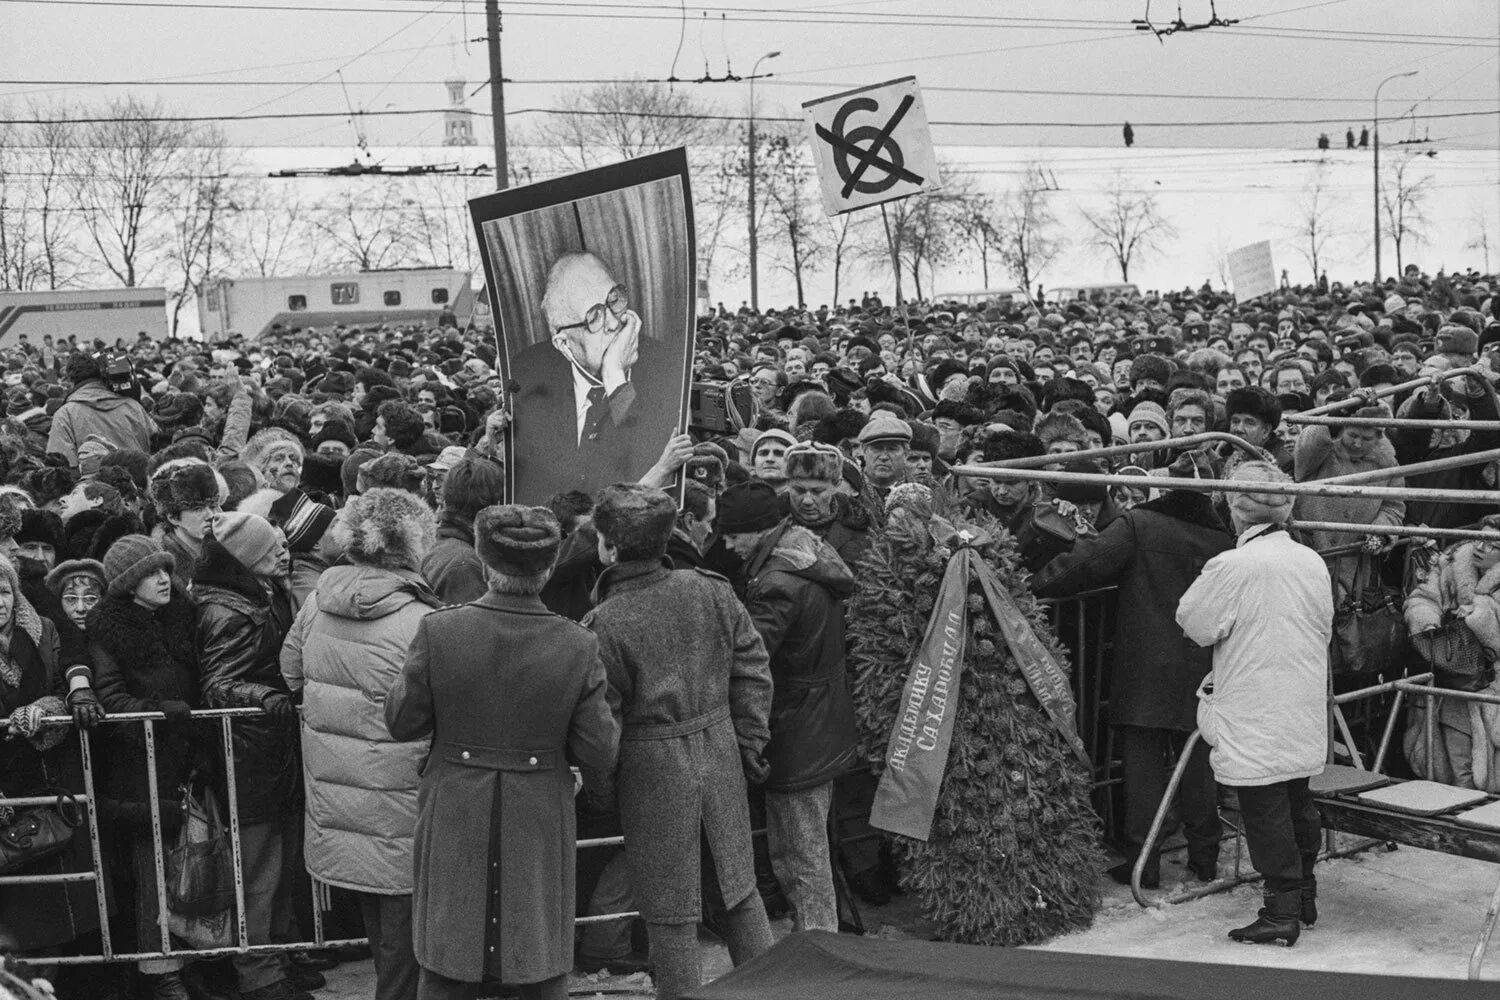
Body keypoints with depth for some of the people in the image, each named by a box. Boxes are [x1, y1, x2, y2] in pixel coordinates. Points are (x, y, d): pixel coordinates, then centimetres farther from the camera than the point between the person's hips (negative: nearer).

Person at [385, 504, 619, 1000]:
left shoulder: (438, 631, -14)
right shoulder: (578, 647, -13)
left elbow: (402, 723, -4)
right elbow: (598, 751, -10)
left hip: (454, 817, 0)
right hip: (539, 822, 0)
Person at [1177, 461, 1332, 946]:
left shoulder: (1232, 566, -17)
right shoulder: (1313, 562, 3)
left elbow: (1194, 623, -7)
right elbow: (1324, 630, 13)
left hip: (1254, 717, -7)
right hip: (1303, 713, 7)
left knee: (1265, 812, -2)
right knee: (1297, 802, 18)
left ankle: (1282, 911, 1)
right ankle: (1304, 896, 28)